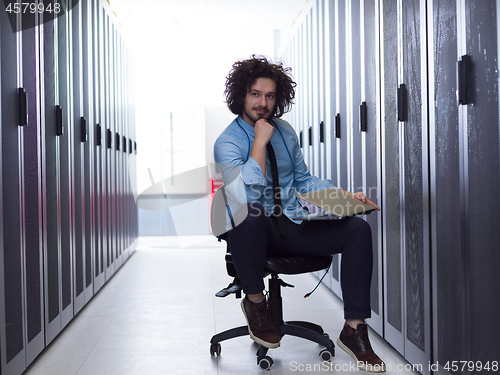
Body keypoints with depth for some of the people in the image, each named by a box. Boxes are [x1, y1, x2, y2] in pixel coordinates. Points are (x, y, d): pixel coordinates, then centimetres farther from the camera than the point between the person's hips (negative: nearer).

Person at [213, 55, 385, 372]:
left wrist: (344, 196, 6)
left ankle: (354, 329, -10)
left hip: (292, 227, 6)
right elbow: (247, 195, -26)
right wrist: (260, 141, -21)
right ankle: (255, 301, -14)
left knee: (358, 229, -14)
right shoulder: (227, 143, -9)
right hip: (253, 232, -5)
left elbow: (303, 179, 20)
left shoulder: (285, 131, 11)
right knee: (247, 213, -41)